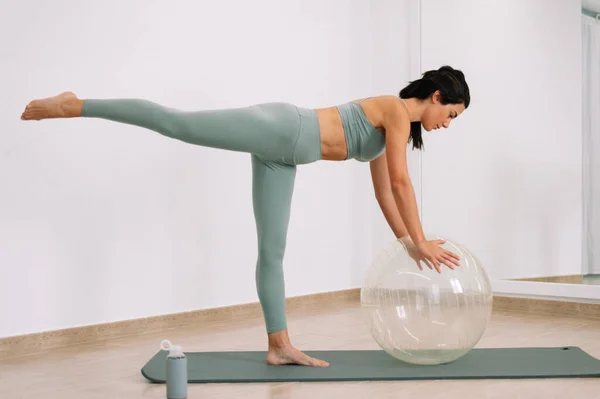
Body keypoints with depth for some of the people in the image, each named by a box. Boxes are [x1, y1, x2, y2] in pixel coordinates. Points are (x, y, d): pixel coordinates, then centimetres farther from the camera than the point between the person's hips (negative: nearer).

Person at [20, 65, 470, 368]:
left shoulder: (394, 128, 19)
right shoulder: (396, 110, -6)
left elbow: (384, 191, 23)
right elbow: (401, 183, -11)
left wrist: (406, 242, 22)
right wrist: (421, 242, -7)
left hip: (281, 155, 9)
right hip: (279, 129, -9)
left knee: (273, 251, 6)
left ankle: (280, 345, 8)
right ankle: (75, 106, -8)